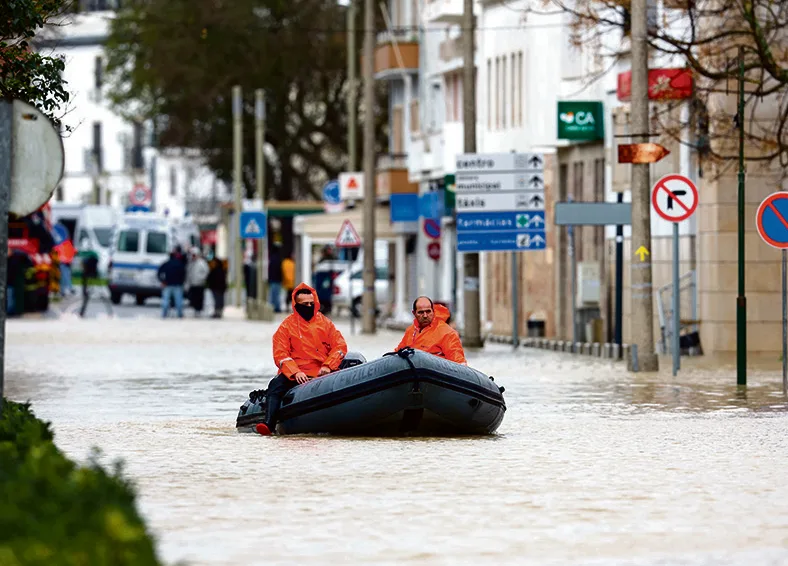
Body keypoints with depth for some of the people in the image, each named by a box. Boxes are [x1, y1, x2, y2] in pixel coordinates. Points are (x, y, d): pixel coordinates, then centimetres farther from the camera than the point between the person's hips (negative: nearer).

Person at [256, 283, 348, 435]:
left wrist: (327, 366, -8)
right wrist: (295, 373, -16)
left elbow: (340, 346, 9)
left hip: (321, 373, 1)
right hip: (294, 374, -1)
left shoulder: (324, 323, 13)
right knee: (275, 386, -30)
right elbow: (280, 354, 0)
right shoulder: (287, 326, 7)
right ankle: (269, 424, -41)